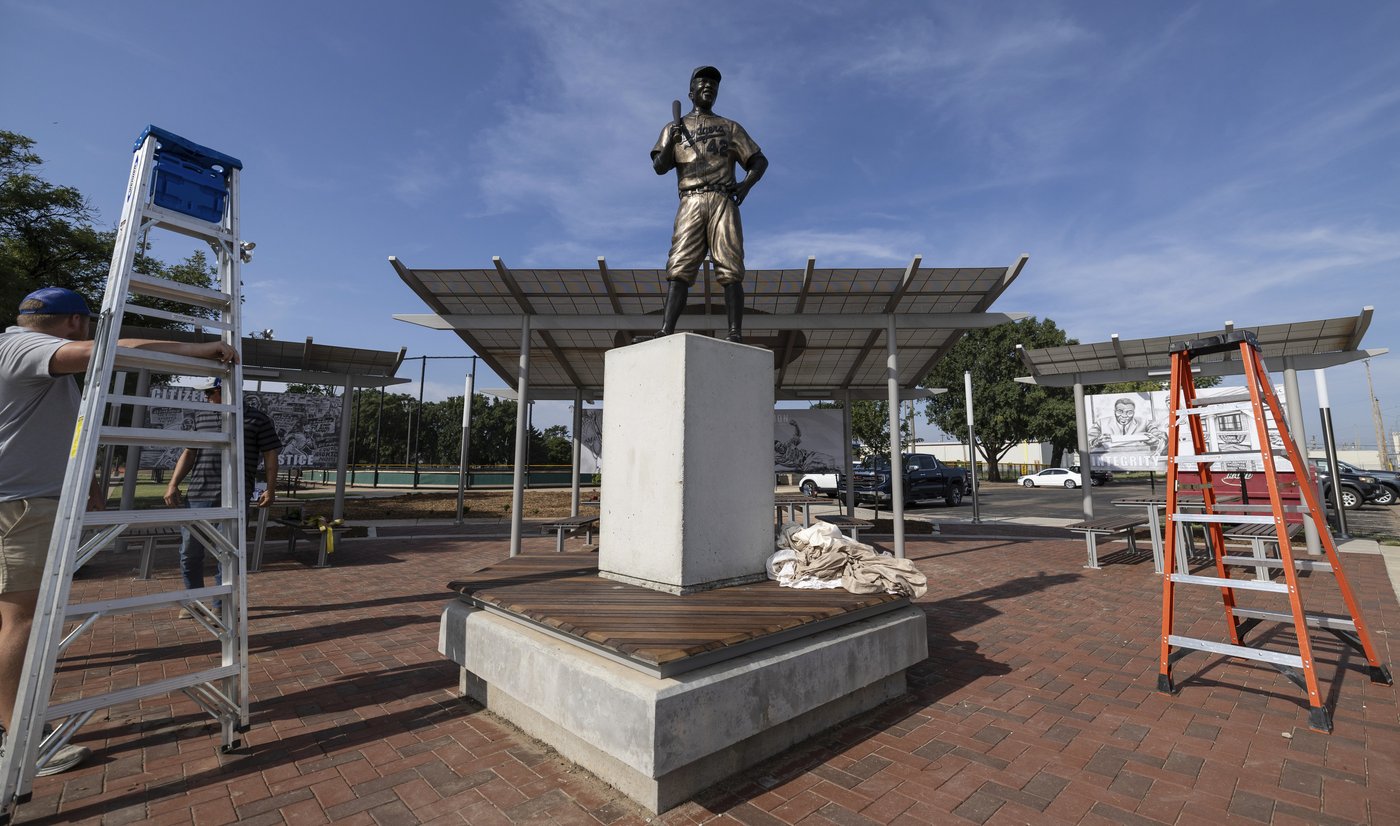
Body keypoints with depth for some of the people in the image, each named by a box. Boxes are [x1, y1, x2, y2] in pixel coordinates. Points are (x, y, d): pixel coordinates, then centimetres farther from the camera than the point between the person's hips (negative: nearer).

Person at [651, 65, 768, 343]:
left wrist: (746, 184, -4)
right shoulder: (674, 127, 25)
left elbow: (760, 161, 18)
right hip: (690, 203, 0)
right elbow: (659, 167, 10)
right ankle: (665, 333, -24)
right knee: (679, 268, -15)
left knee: (730, 269, -14)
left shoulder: (730, 127, 26)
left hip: (723, 201, 0)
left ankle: (735, 335, -22)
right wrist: (671, 143, -11)